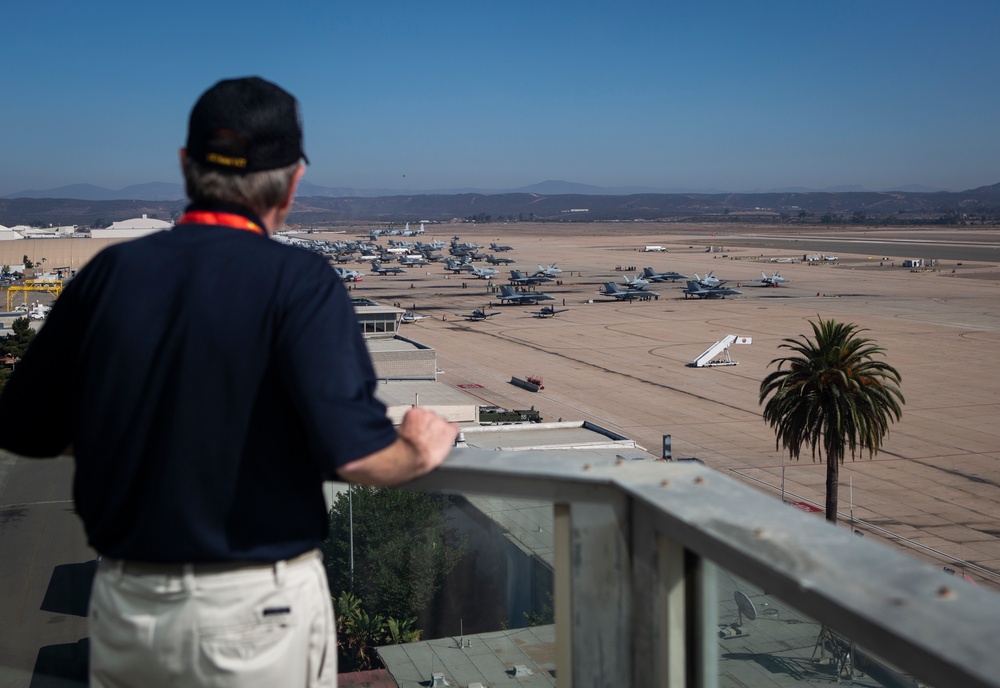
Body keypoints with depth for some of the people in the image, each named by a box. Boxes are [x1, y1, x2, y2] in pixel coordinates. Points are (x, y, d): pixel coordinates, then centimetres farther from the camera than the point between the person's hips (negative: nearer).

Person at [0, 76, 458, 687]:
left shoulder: (110, 271, -2)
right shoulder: (299, 281, -15)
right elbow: (353, 451, -24)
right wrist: (421, 450, -3)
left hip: (122, 606, 4)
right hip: (257, 612, -3)